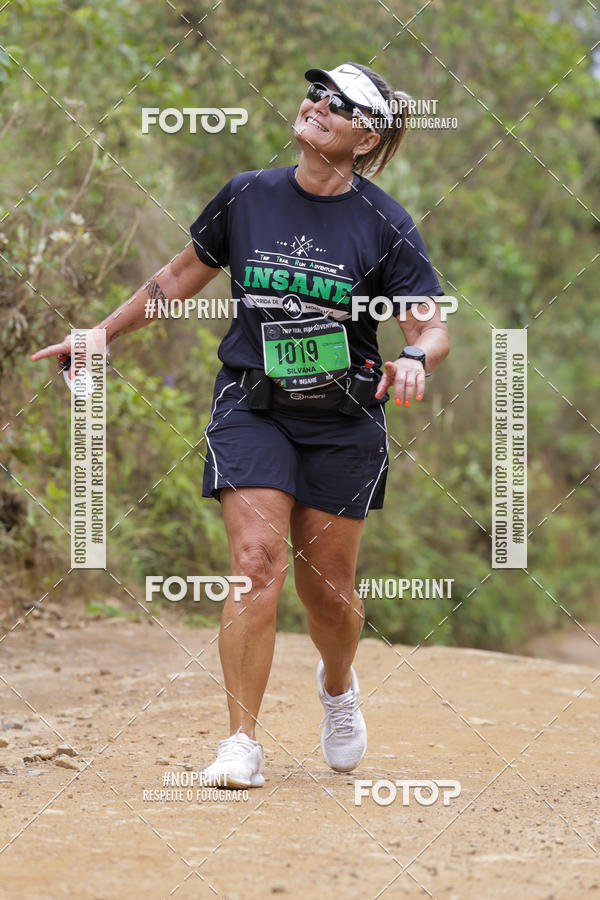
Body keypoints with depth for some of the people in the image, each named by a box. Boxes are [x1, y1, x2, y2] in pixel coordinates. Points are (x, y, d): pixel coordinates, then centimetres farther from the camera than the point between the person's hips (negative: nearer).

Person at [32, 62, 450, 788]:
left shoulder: (385, 226, -6)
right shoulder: (246, 197, 1)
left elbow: (432, 327, -7)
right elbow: (183, 276, 15)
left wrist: (415, 360, -30)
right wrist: (104, 334, 17)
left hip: (343, 422, 0)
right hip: (252, 408, 1)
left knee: (326, 589, 5)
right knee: (257, 563, -16)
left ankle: (337, 686, 39)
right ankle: (242, 742, -12)